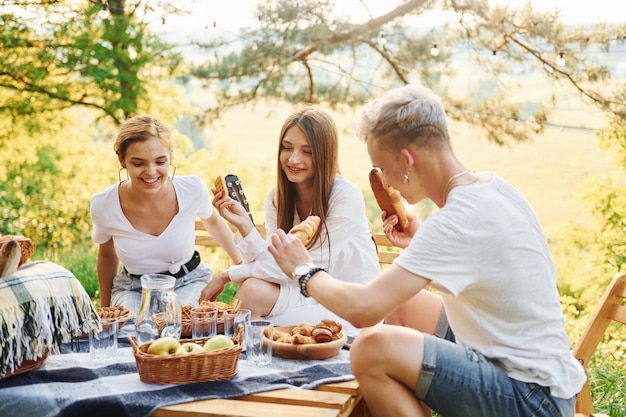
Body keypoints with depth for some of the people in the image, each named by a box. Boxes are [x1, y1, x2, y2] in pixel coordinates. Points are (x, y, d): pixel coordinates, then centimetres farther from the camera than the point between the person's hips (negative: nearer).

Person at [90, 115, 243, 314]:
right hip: (133, 288, 0)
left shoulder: (193, 189, -20)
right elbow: (107, 255, 4)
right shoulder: (103, 206, -20)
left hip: (188, 282, 1)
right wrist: (106, 309, 15)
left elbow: (213, 221, 7)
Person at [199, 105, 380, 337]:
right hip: (308, 295, 5)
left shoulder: (347, 197, -18)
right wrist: (244, 225, -21)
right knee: (253, 289, -25)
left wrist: (228, 275, -14)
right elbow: (278, 263, -6)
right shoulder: (275, 198, 1)